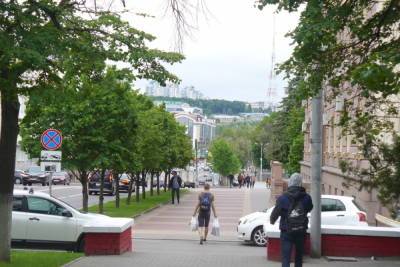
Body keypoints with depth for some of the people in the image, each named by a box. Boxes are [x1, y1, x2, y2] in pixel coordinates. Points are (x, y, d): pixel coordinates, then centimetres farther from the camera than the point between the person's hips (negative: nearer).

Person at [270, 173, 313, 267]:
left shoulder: (282, 198, -13)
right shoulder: (306, 197, -6)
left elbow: (275, 213, -7)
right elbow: (309, 209, 13)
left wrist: (272, 221, 14)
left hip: (287, 232, -3)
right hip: (301, 232, 3)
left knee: (285, 258, -3)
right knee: (299, 256, 21)